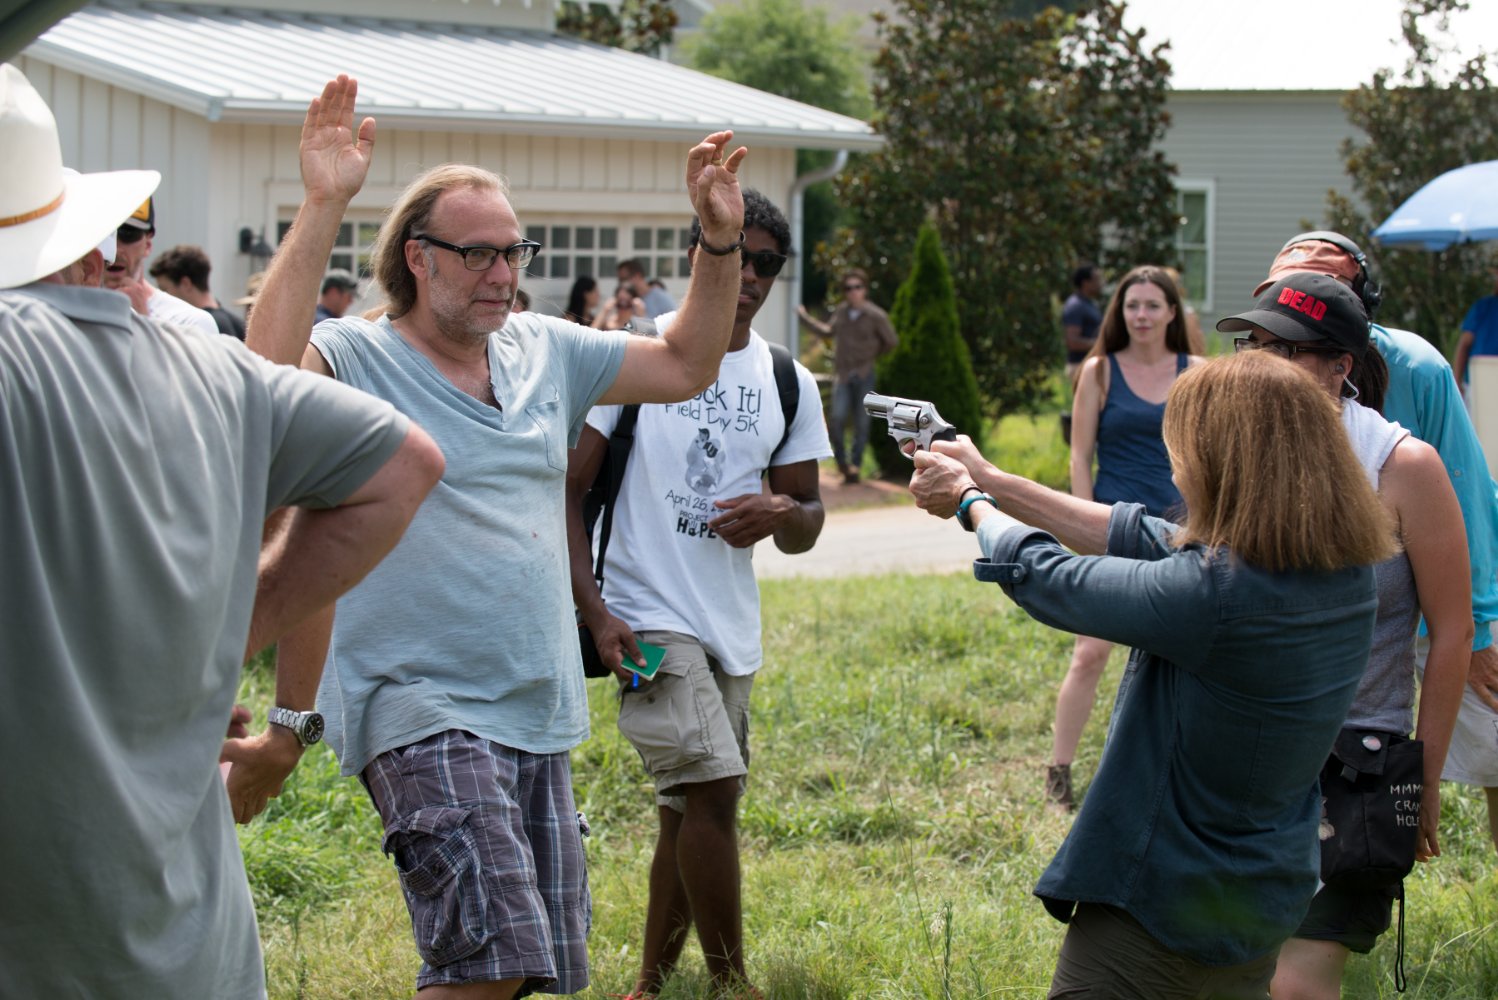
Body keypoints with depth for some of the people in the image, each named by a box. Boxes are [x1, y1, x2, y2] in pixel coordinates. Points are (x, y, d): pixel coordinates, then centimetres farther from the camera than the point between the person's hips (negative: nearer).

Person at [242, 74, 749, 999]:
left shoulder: (545, 350, 13)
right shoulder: (356, 357, -7)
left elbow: (686, 367, 17)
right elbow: (267, 372, -28)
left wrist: (722, 241, 3)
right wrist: (323, 209, -32)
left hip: (541, 715, 7)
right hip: (421, 711, -7)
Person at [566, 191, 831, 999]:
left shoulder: (789, 384, 9)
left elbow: (808, 523, 14)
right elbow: (565, 486, -6)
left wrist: (783, 514, -11)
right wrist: (595, 613, -15)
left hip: (732, 627, 6)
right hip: (648, 619, -6)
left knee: (688, 811, 12)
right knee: (714, 787, -17)